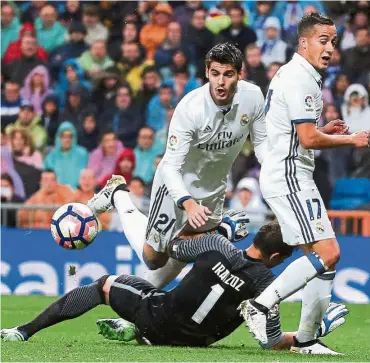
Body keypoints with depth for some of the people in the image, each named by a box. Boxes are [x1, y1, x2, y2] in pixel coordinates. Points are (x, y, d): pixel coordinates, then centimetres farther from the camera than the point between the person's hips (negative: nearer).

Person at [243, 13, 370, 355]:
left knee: (325, 255, 10)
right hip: (289, 177, -11)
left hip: (294, 178, 11)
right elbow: (309, 139, -19)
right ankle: (262, 304, -14)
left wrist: (324, 130, 17)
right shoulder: (300, 79, -14)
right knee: (327, 253, -18)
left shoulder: (291, 74, 19)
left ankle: (306, 339, 12)